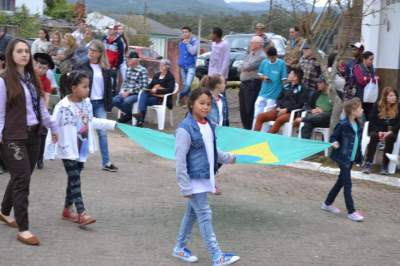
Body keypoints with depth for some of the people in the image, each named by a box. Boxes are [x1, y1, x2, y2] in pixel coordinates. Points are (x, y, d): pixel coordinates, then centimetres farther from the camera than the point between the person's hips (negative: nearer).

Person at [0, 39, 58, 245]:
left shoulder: (32, 79, 11)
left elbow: (41, 107, 18)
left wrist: (52, 127, 22)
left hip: (33, 134, 7)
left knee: (21, 178, 15)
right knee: (22, 179, -8)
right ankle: (23, 229, -2)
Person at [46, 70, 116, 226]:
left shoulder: (86, 103, 3)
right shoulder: (63, 107, -19)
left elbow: (92, 121, 18)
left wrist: (112, 124, 18)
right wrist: (50, 151, -17)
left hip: (82, 149, 7)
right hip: (68, 150, -7)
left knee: (74, 180, 14)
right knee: (75, 180, -9)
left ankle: (67, 210, 26)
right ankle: (81, 214, -10)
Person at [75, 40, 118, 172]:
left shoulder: (105, 68, 7)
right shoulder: (81, 66, -5)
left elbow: (109, 86, 10)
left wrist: (109, 104, 5)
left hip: (100, 103, 3)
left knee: (103, 132, 3)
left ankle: (106, 162, 6)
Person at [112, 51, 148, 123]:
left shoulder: (143, 71, -12)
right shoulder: (128, 69, 12)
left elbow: (143, 86, -17)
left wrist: (129, 92, -18)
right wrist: (122, 90, -2)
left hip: (137, 94, -7)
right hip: (127, 93, 7)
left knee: (126, 101, -34)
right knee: (114, 100, -17)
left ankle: (128, 114, 1)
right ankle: (128, 113, 7)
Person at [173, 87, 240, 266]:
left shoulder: (209, 126, 5)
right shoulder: (185, 129, -18)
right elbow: (180, 160, -18)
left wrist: (227, 158, 12)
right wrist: (185, 187, -18)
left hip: (205, 178, 8)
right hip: (194, 180, -8)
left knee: (192, 213, 18)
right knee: (205, 216, -5)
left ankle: (180, 248, 32)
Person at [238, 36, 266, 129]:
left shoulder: (261, 56, -10)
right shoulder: (250, 54, 19)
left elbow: (249, 66, -18)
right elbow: (241, 68, 17)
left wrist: (243, 67, 2)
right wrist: (245, 68, -2)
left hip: (253, 84, -9)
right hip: (243, 83, 9)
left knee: (250, 109, -8)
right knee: (243, 108, 11)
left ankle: (251, 129, -3)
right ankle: (246, 128, 21)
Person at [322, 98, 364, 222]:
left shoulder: (358, 125, 5)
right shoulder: (343, 124, -16)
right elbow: (333, 137, -8)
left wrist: (359, 156, 13)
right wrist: (334, 143, -28)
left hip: (352, 158, 8)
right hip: (343, 157, -8)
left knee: (341, 182, 16)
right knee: (347, 184, -6)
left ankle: (327, 204, 30)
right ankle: (351, 212, 0)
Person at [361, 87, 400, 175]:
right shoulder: (377, 106, 4)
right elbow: (372, 121, 1)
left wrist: (390, 132, -18)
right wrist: (379, 132, -15)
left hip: (391, 132, 0)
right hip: (377, 130, 1)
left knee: (389, 138, -34)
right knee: (374, 136, -33)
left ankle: (385, 166, -33)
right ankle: (368, 163, -36)